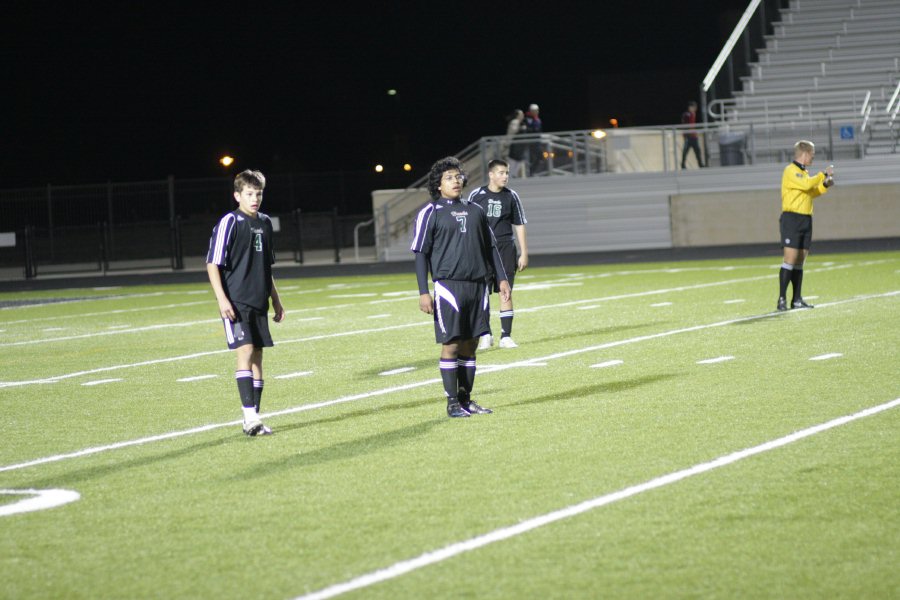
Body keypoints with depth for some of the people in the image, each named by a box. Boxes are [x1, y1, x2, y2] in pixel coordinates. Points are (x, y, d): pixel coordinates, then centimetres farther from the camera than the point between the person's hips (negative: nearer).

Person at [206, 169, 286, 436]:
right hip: (236, 303, -7)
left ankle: (254, 418, 12)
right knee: (245, 352, -16)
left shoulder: (265, 223, 13)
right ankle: (250, 417, -20)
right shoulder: (229, 223, -8)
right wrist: (222, 300, -18)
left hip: (258, 304, 7)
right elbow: (213, 264, -10)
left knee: (257, 356, 7)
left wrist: (276, 300, 23)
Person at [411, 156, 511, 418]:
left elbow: (491, 247, 21)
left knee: (470, 345, 7)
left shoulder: (475, 211, 15)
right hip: (448, 286, -5)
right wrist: (423, 293, -9)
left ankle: (466, 399, 15)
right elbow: (420, 254, -2)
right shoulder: (430, 213, -1)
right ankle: (452, 402, 1)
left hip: (477, 286, 5)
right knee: (451, 344, -5)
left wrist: (501, 278, 13)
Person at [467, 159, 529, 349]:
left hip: (505, 249, 1)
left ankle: (506, 336, 4)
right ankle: (485, 335, 12)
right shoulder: (476, 196, 1)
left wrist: (524, 254, 5)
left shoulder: (511, 196, 5)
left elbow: (519, 225, 9)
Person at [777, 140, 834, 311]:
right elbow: (806, 184, -23)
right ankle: (782, 299, -15)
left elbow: (811, 192, 27)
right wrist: (824, 174, -12)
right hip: (792, 218, -9)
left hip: (806, 219, 9)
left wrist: (825, 185, 12)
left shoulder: (804, 172, 19)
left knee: (800, 261, 8)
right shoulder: (791, 171, -9)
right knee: (790, 259, -14)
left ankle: (797, 299, 10)